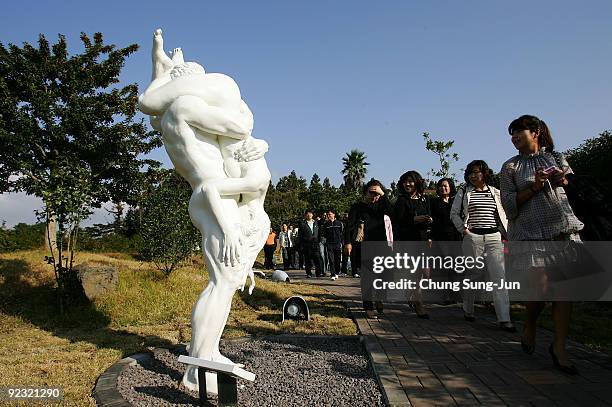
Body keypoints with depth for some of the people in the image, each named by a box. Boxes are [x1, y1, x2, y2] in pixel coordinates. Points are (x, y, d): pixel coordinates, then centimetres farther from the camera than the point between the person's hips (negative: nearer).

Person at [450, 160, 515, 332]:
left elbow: (502, 215, 18)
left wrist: (506, 235, 9)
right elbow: (454, 213, 6)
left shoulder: (495, 192, 13)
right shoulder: (464, 192, 6)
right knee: (472, 275, 5)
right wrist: (464, 230, -5)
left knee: (499, 276, -7)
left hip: (494, 237, 2)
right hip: (472, 238, -2)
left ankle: (504, 319, -8)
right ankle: (468, 310, 24)